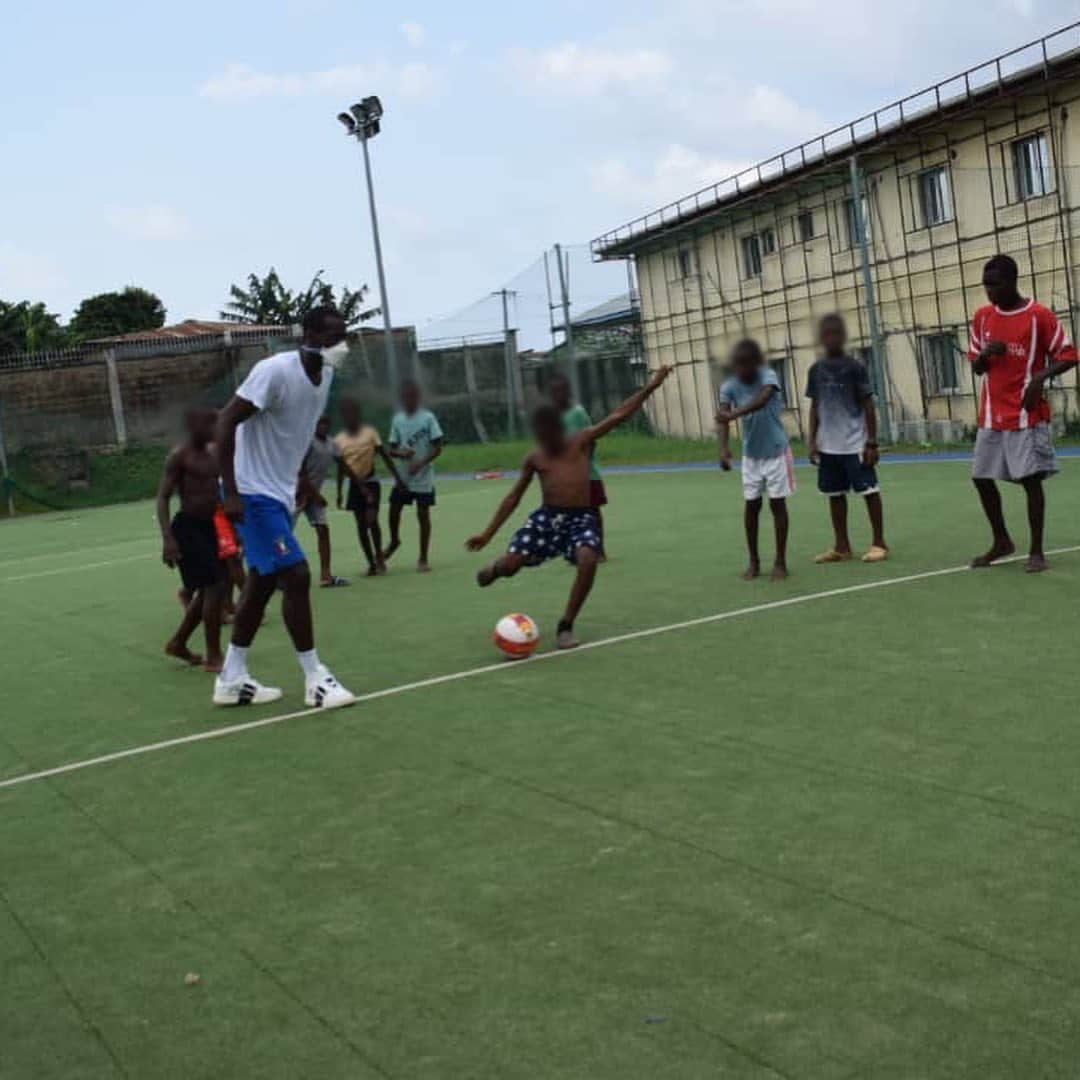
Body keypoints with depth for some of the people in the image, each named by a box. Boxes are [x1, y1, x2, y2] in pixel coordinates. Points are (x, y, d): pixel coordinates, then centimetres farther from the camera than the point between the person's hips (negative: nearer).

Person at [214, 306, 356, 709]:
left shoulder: (324, 375, 4)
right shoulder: (275, 370, -21)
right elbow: (226, 421, -22)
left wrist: (299, 476, 17)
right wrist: (230, 491, -26)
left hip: (279, 492, 9)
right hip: (254, 493, -9)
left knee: (263, 581, 12)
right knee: (296, 576, -11)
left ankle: (232, 679, 22)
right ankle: (315, 678, 0)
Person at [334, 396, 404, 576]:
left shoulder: (370, 432, -6)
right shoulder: (339, 440, 0)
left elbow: (385, 456, -3)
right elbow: (341, 468, 7)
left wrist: (397, 477, -7)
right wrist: (339, 493, 7)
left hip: (371, 482, -3)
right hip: (355, 486, 3)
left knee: (371, 520, -15)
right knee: (361, 525, 3)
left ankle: (379, 556, 5)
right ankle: (371, 563, 12)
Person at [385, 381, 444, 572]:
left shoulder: (428, 417, -8)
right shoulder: (398, 419, 5)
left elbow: (437, 447, -9)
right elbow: (392, 449, 9)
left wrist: (421, 463, -21)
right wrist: (400, 453, -14)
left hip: (423, 477, -4)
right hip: (403, 475, 4)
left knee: (423, 514, 0)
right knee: (394, 509, 4)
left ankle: (423, 559, 9)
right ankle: (394, 541, 34)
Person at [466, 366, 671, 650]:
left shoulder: (582, 441, 3)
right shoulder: (534, 459, 7)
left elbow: (618, 415, 1)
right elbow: (514, 497, 14)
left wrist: (650, 387, -5)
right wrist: (488, 533, 12)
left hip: (580, 518, -1)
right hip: (547, 516, 1)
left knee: (588, 560, -31)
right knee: (511, 564, -14)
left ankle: (565, 626, -13)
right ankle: (494, 569, 31)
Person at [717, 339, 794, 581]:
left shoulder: (768, 376, -20)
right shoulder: (729, 386, -11)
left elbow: (763, 399, -41)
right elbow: (723, 419, -24)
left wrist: (734, 413, -57)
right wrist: (724, 448, -42)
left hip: (776, 452, -3)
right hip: (750, 456, 3)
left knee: (777, 504, 1)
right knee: (751, 506, 6)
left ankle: (780, 562, 8)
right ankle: (754, 561, 16)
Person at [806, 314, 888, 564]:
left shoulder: (855, 367, -7)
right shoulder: (816, 370, 6)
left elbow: (869, 406, -6)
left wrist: (872, 442, -10)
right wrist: (812, 441, 7)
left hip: (855, 444, -5)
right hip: (828, 446, 5)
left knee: (869, 490, -1)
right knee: (835, 494, 9)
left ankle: (879, 543, 8)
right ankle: (841, 546, 18)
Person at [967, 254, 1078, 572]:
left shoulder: (1039, 316, -9)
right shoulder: (982, 317, 7)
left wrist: (1041, 376, -23)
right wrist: (984, 355, -10)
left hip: (1027, 415, -6)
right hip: (991, 416, 6)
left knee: (1031, 479, -7)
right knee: (981, 478, 7)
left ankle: (1037, 552, 1)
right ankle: (1002, 542, 24)